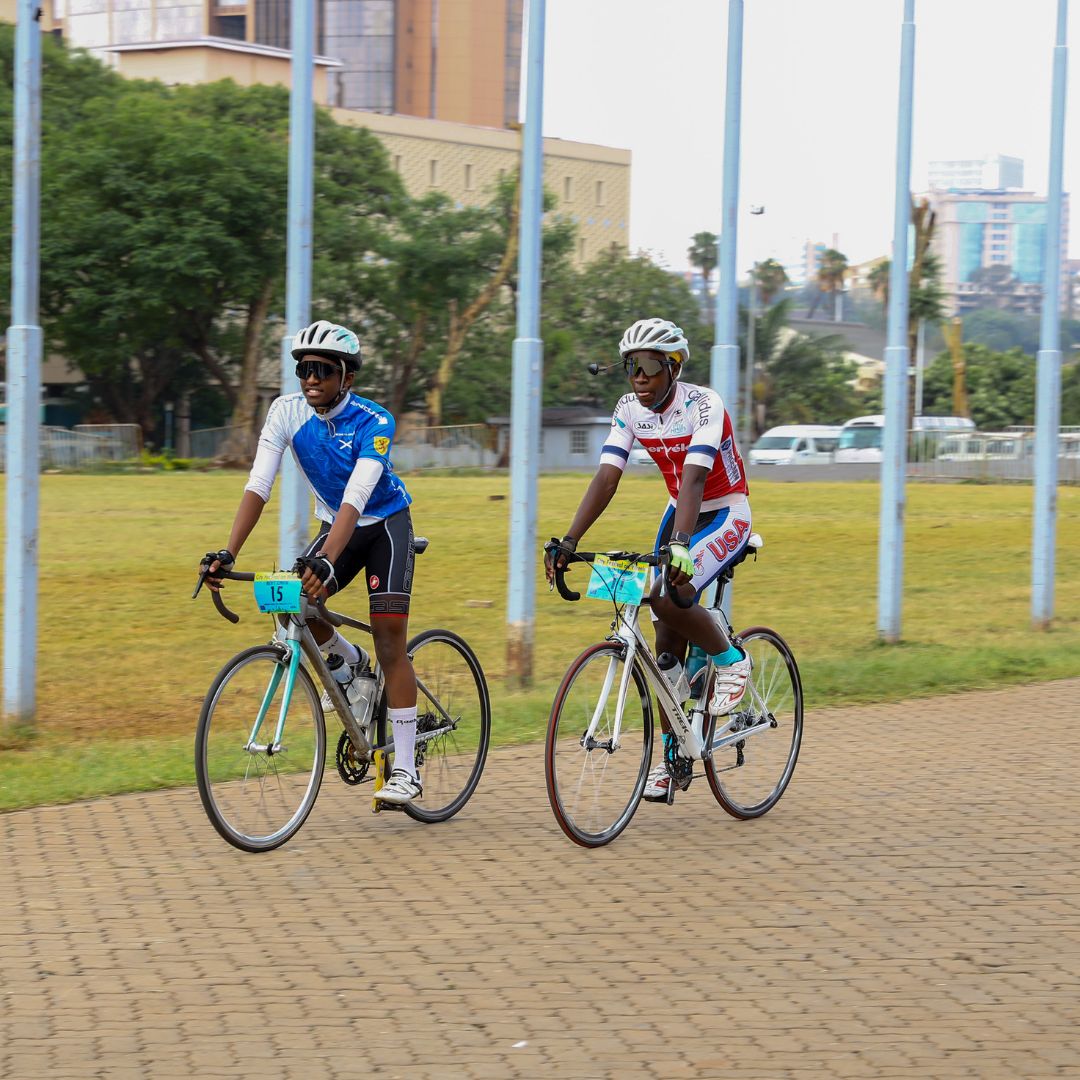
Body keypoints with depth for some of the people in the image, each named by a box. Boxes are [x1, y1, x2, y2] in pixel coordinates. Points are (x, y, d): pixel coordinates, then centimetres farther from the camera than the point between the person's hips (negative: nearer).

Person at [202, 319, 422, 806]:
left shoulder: (373, 422, -27)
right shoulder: (287, 412, -16)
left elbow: (355, 499, -38)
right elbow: (258, 486, -21)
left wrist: (326, 563, -52)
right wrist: (228, 553, -33)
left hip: (384, 524, -4)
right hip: (335, 525, 4)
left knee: (389, 634, -16)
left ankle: (405, 770, -15)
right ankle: (347, 660, 13)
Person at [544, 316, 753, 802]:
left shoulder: (703, 405, -24)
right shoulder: (629, 410, -7)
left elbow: (694, 477, -37)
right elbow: (606, 478, -14)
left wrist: (680, 544, -51)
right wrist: (568, 542, -25)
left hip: (725, 516, -6)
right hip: (679, 512, 6)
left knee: (667, 595, -30)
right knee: (666, 644, 1)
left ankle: (730, 660, -4)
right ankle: (672, 754, 11)